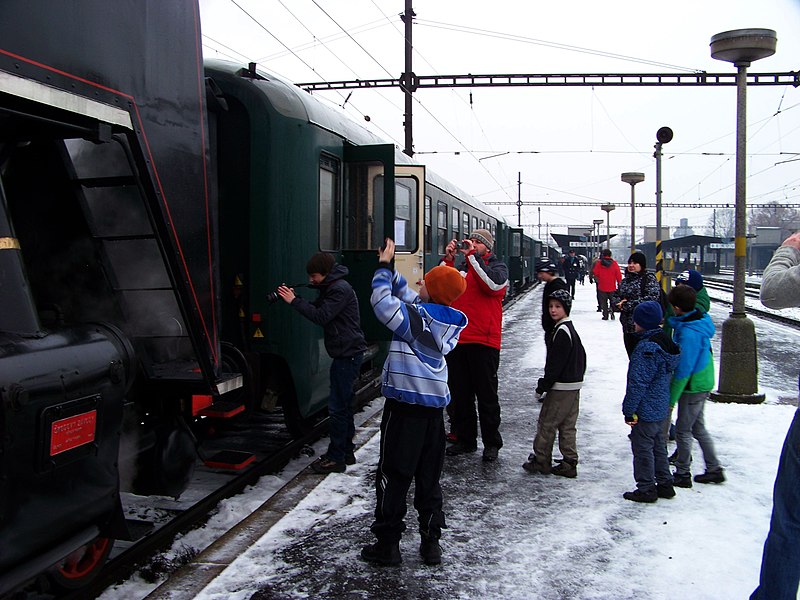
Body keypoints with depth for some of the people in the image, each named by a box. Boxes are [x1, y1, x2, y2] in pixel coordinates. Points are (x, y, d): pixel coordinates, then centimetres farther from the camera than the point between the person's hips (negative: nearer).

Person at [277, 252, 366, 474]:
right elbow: (317, 309, 14)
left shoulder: (340, 289, -16)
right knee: (343, 405, 16)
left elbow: (321, 316, -22)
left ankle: (336, 458, 0)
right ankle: (346, 452, 25)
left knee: (337, 407, -7)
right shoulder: (331, 288, 16)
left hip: (348, 354, -11)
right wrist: (294, 299, 0)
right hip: (346, 353, 11)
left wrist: (294, 301, -16)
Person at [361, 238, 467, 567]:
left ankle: (387, 544, 9)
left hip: (404, 405, -7)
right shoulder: (451, 320, 7)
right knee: (429, 477, 14)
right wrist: (389, 270, 15)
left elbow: (383, 302, -21)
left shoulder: (417, 317, -15)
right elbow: (409, 298, 15)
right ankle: (431, 542, 19)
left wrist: (383, 268, -6)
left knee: (393, 476, 3)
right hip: (435, 405, 7)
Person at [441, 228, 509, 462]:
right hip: (457, 340, 5)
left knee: (487, 394, 3)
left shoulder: (498, 266, 5)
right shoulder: (461, 268, 16)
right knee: (460, 394, 11)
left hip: (484, 341, -4)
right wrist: (448, 259, -2)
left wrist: (472, 256, -14)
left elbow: (494, 285, -18)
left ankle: (491, 443, 14)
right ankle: (465, 439, 23)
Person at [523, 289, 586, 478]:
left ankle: (541, 461, 9)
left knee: (546, 423, 1)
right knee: (567, 427, 12)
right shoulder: (571, 329, 13)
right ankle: (569, 464, 17)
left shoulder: (562, 331, -17)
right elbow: (581, 358, 20)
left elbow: (555, 364, -19)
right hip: (573, 386, 10)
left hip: (561, 388, -10)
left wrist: (543, 386, -14)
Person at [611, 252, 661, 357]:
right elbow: (615, 295, 18)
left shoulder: (649, 278, -5)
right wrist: (620, 302, -7)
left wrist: (628, 304, -16)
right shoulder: (626, 280, 16)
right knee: (632, 357, 14)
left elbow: (652, 298, -18)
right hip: (627, 325, 7)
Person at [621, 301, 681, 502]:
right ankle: (665, 484, 29)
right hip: (660, 408, 9)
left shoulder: (646, 347, -24)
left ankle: (646, 489, 11)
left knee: (642, 448, 3)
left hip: (645, 410, -9)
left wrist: (629, 410, -17)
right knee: (658, 446, 19)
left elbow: (638, 382, -23)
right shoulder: (664, 342, 5)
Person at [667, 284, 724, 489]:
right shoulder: (700, 319, -1)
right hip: (702, 382, 9)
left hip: (693, 387, -9)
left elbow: (683, 370, -25)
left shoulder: (689, 333, -28)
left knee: (683, 430, 5)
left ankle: (682, 474, 18)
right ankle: (714, 469, 29)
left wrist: (671, 398, -17)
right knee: (698, 427, 20)